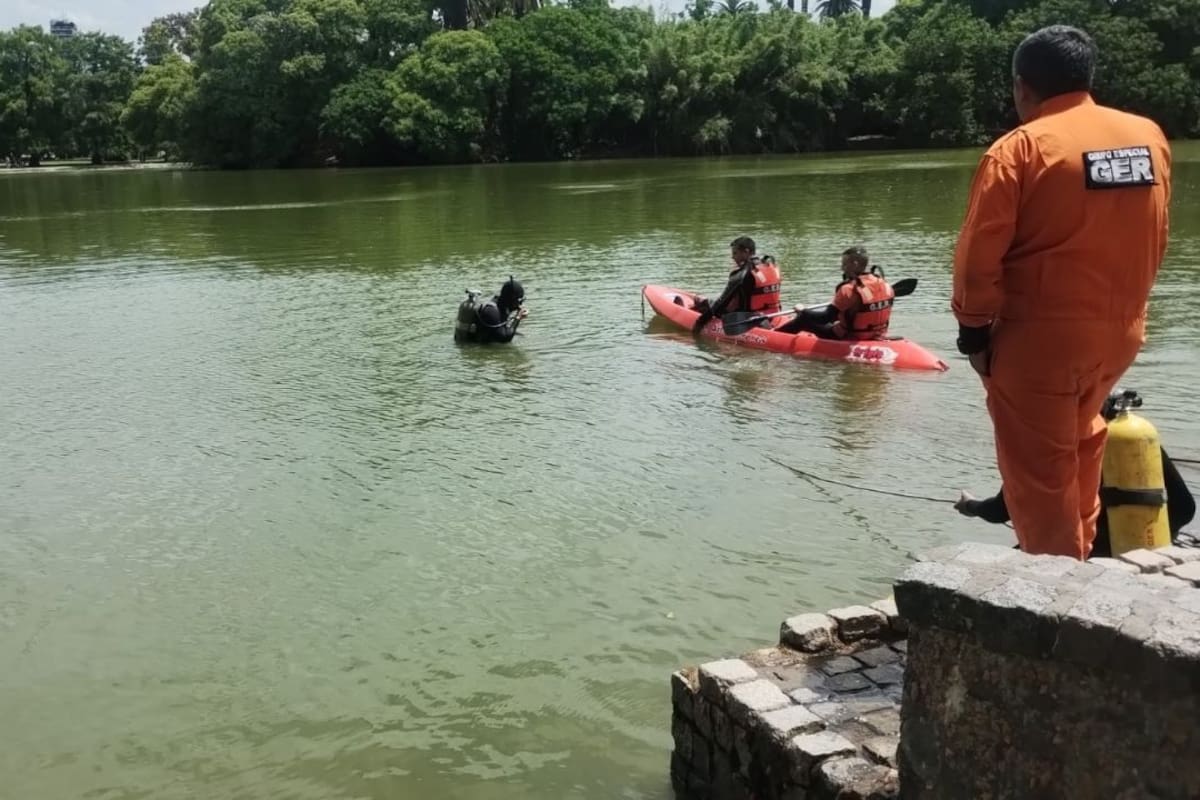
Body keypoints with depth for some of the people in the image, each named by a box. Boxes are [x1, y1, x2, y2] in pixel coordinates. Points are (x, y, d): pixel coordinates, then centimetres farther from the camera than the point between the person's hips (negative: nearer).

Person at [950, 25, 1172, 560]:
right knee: (1077, 441, 26)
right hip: (1119, 333, 7)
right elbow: (1154, 242, 13)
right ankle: (1078, 551, 37)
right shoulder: (1150, 137, 5)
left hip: (1039, 337, -7)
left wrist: (973, 330, -7)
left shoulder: (1020, 147, -14)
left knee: (1039, 470, 5)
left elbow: (980, 254, -16)